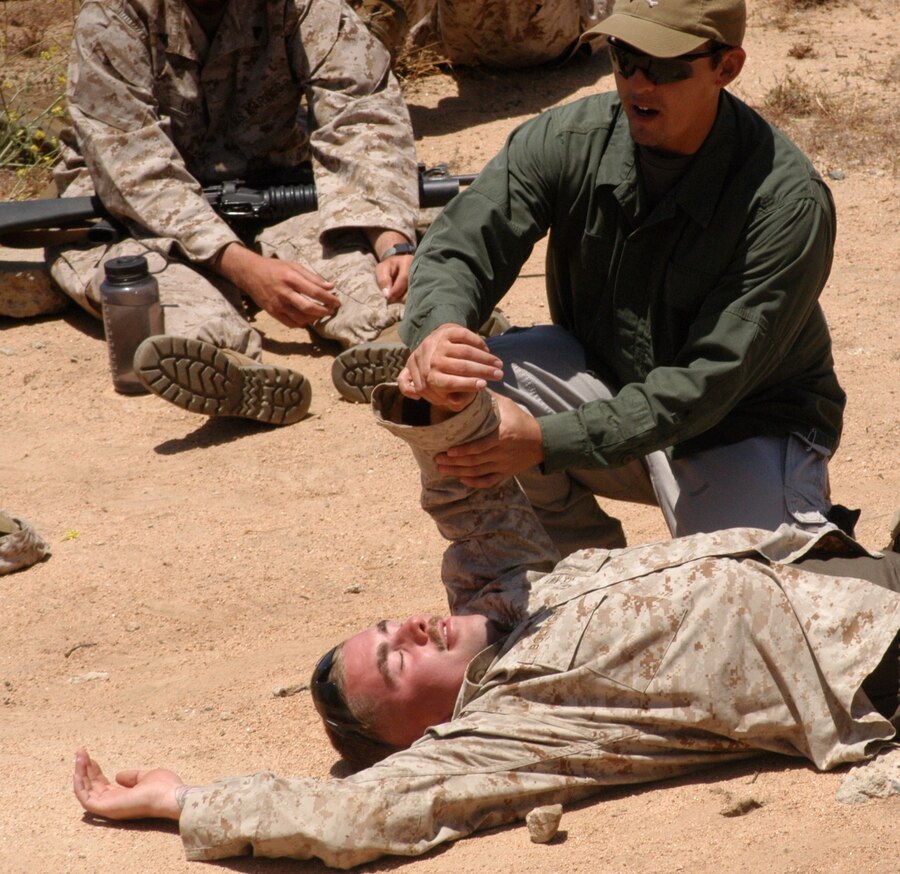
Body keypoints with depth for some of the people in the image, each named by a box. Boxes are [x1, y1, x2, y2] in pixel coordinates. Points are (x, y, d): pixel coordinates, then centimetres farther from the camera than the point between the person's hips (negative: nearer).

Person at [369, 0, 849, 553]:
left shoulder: (788, 202, -26)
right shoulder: (567, 140, -13)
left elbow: (709, 382, -28)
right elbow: (457, 250, -16)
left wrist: (546, 440, -37)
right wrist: (438, 332, -43)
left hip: (746, 429, -4)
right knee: (454, 387, -23)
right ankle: (587, 557, 1)